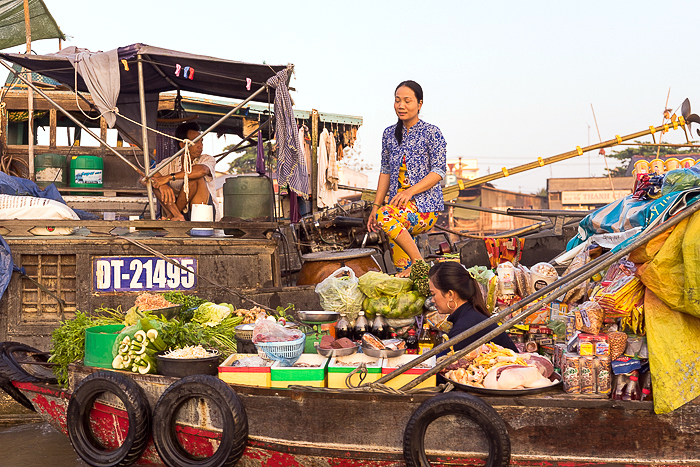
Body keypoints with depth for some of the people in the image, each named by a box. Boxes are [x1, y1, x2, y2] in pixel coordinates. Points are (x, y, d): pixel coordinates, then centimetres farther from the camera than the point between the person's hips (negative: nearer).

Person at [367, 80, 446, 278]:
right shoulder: (389, 134, 14)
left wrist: (410, 191, -22)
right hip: (400, 208, 5)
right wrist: (375, 205, 10)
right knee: (402, 269, -4)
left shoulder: (431, 132, -2)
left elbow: (439, 171, -8)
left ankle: (419, 264, -21)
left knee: (385, 215, -32)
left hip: (425, 205, -5)